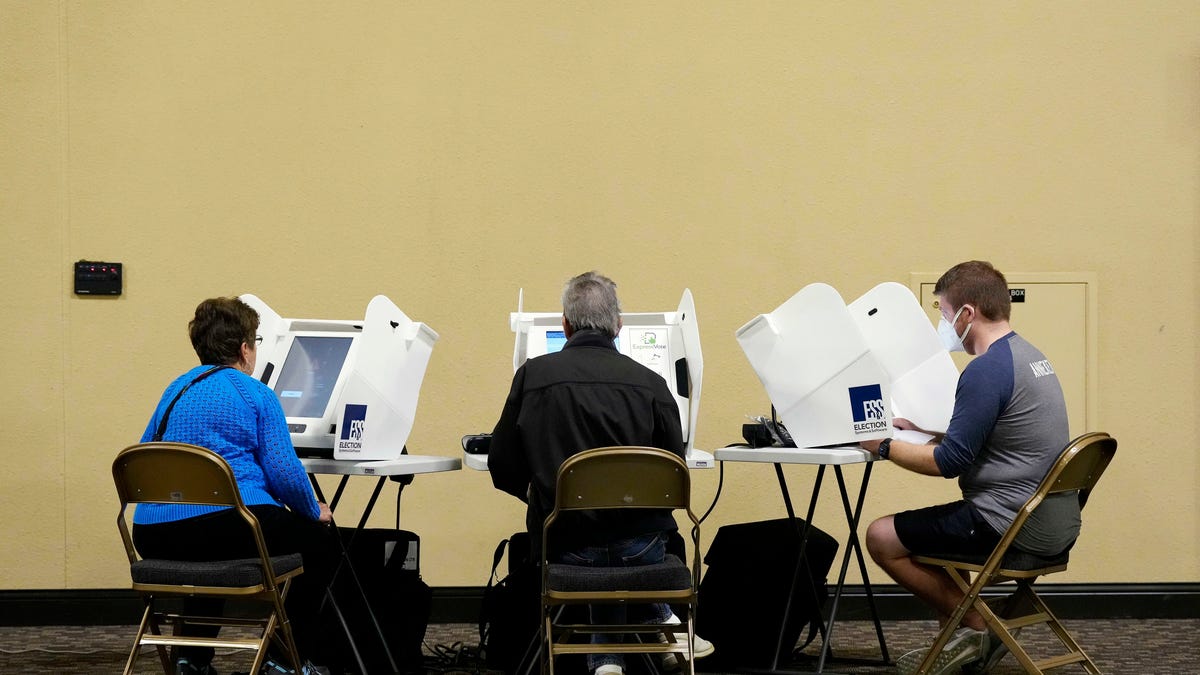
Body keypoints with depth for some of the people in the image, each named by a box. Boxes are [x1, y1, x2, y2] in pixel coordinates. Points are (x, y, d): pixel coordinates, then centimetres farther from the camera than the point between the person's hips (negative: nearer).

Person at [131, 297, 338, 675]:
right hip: (228, 526, -7)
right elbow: (284, 472, -9)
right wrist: (315, 511, 11)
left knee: (207, 547, 41)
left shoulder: (176, 390, 18)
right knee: (321, 541, 17)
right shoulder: (255, 394, -1)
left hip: (155, 538, 7)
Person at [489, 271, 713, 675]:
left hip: (565, 546, 0)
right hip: (642, 548, 0)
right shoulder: (651, 384, -6)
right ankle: (659, 621, 33)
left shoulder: (533, 375, -5)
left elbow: (503, 469, 1)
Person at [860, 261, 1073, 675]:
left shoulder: (988, 370, -18)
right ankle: (967, 640, 19)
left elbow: (950, 462, -18)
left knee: (882, 538, -1)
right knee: (929, 527, 28)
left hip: (1014, 529, -10)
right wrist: (919, 429, 17)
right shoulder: (1029, 356, 13)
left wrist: (883, 447, -6)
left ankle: (975, 628, 6)